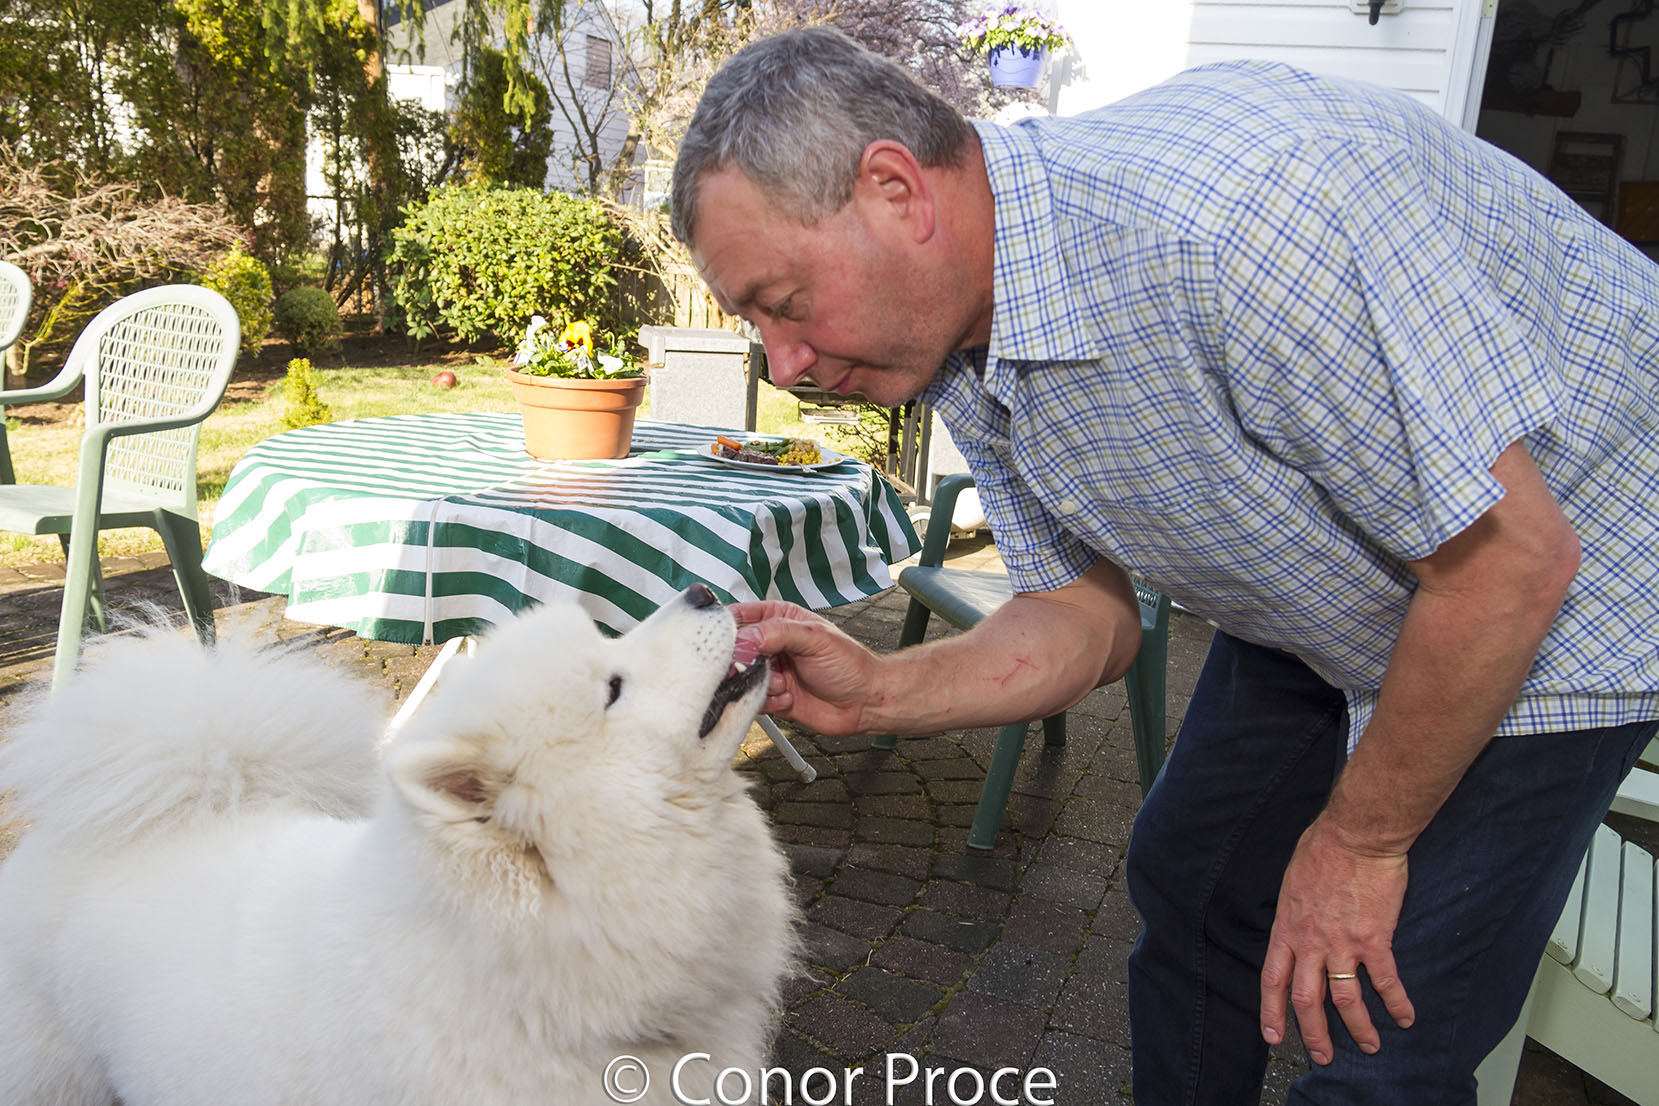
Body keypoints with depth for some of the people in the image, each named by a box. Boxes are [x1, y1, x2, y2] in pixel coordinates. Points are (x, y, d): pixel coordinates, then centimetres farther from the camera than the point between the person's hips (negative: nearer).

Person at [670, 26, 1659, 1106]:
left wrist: (1358, 842, -17)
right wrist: (879, 690, -19)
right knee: (1189, 878, 15)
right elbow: (1089, 616, -2)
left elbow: (1512, 556, -30)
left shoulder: (1235, 210, -38)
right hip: (1318, 597, 7)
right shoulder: (964, 348, -10)